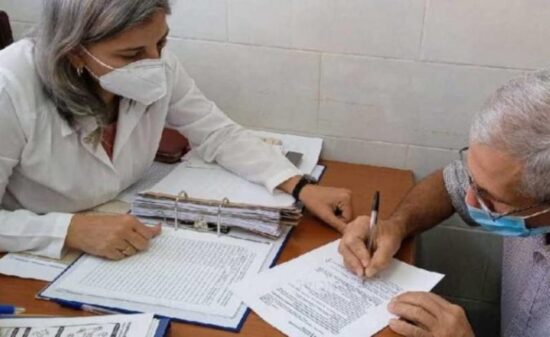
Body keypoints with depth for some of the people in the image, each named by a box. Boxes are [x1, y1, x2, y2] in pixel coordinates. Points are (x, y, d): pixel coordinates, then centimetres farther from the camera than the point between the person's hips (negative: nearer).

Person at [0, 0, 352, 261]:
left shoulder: (158, 68, -16)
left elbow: (220, 134, -6)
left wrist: (301, 186, -17)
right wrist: (72, 229, -34)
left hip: (124, 249, 2)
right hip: (35, 265, -2)